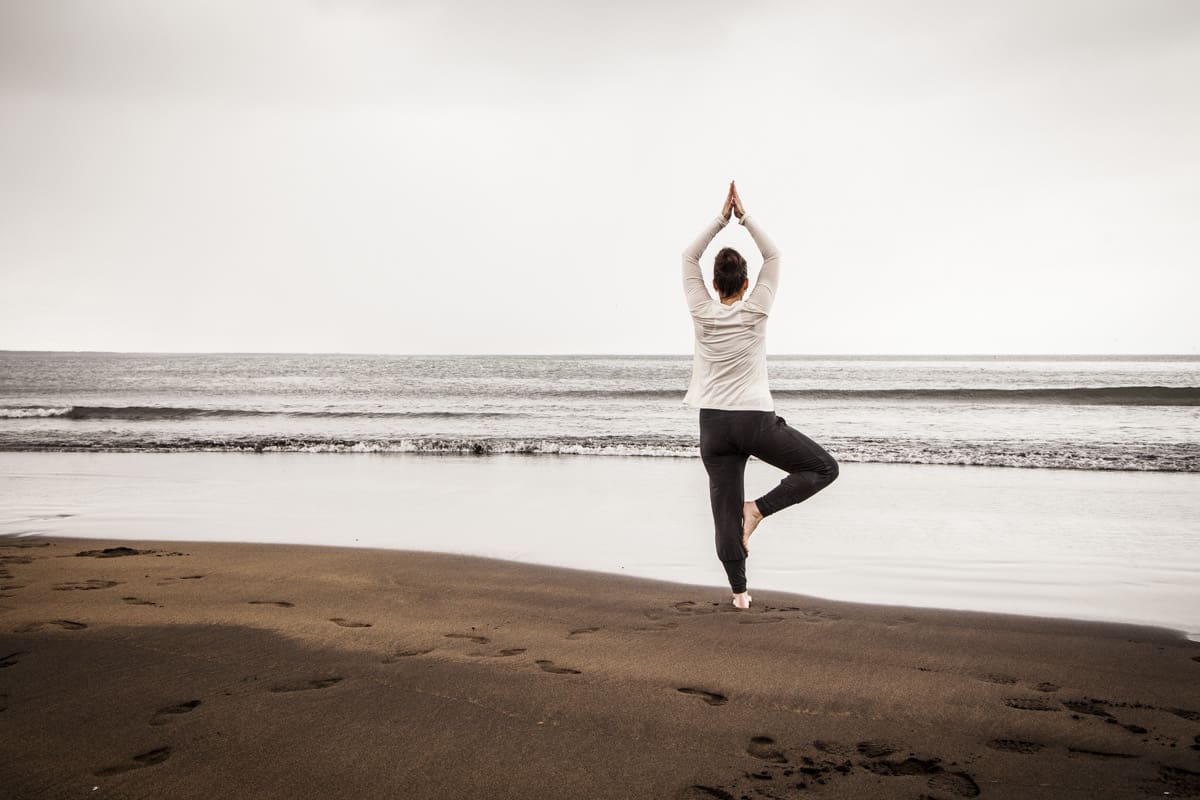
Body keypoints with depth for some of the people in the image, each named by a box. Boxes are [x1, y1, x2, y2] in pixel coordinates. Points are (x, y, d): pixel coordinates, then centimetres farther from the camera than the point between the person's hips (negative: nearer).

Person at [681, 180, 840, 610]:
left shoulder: (702, 314, -1)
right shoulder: (755, 312, -4)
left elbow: (689, 258, 10)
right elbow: (773, 255, 7)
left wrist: (722, 218, 10)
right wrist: (744, 216, 8)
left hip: (714, 424, 3)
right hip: (756, 421, -3)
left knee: (725, 510, 8)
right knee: (824, 468, 10)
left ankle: (739, 592, 10)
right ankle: (760, 508, -5)